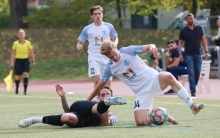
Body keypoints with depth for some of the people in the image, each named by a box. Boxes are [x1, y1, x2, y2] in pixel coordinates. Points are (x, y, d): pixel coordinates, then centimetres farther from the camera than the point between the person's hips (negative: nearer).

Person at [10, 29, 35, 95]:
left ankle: (25, 91, -14)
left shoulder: (28, 43, 2)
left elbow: (31, 53, 9)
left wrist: (33, 61, 6)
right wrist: (11, 62, -5)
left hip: (25, 61, 0)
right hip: (18, 60, 0)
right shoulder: (15, 43, 0)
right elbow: (13, 54, 0)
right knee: (17, 77, 5)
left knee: (25, 75, -15)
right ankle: (17, 88, 35)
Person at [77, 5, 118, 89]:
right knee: (97, 80, -21)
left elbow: (115, 38, 16)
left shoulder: (109, 27, 5)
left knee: (108, 83, 2)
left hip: (107, 58, 2)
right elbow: (80, 42, 7)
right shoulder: (87, 29, 2)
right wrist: (79, 46, -18)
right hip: (94, 58, -2)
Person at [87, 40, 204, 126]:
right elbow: (100, 86, 14)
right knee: (141, 122, -16)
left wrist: (151, 47, -40)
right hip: (142, 91, 3)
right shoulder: (110, 68, 4)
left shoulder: (127, 51, -5)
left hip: (153, 79, -3)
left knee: (168, 76, -40)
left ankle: (192, 105, -32)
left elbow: (146, 48, -15)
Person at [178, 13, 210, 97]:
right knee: (191, 73, -7)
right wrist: (180, 54, -9)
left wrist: (206, 51, 1)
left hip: (198, 54, 2)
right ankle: (193, 91, -6)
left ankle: (193, 87, 22)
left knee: (198, 72, 4)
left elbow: (203, 40, 8)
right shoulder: (183, 30, -1)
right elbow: (180, 43, 2)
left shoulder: (199, 28, 4)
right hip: (188, 55, -2)